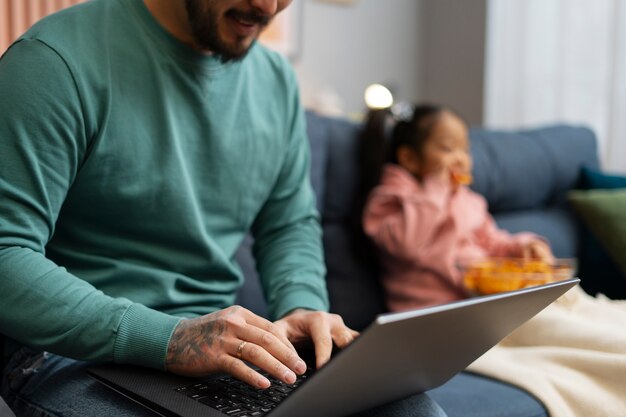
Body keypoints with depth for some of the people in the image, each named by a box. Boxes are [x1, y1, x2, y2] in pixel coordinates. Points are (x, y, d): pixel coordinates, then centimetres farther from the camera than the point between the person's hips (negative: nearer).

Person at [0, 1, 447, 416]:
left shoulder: (277, 79, 8)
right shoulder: (59, 60, -13)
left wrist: (304, 307, -5)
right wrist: (166, 339, -28)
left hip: (228, 340, 6)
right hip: (84, 353, -5)